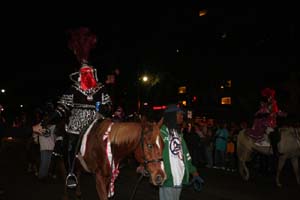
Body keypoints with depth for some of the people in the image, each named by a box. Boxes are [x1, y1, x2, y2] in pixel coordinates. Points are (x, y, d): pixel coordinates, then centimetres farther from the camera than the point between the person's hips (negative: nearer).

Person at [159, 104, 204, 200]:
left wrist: (193, 171, 16)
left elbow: (186, 153, 19)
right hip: (167, 177, -8)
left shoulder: (179, 133, 17)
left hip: (180, 177, 8)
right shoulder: (162, 131, -7)